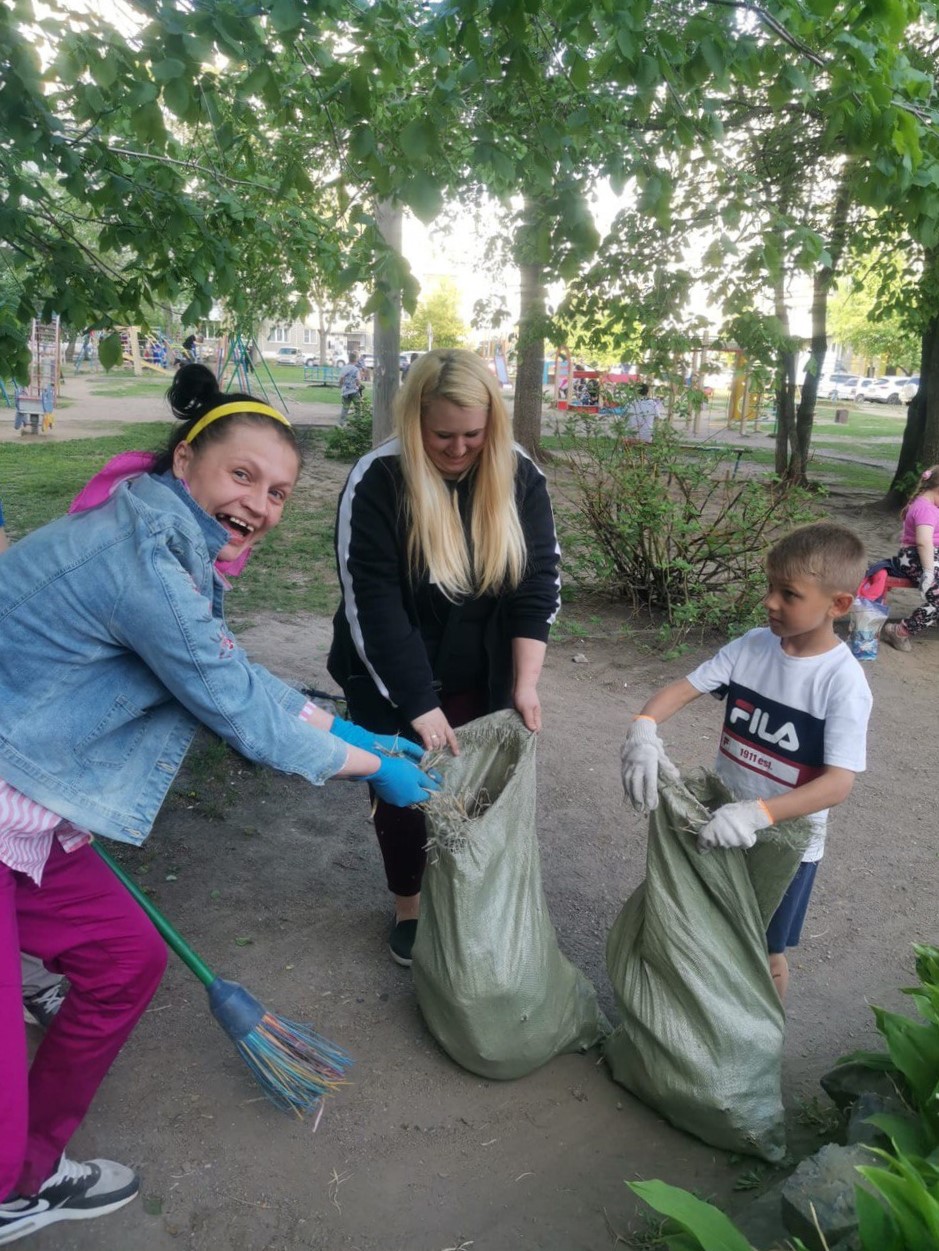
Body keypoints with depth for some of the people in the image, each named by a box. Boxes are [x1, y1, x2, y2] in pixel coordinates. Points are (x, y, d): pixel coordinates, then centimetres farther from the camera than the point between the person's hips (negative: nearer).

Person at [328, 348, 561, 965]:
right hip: (394, 681, -3)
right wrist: (420, 706, -25)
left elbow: (539, 582, -9)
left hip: (482, 677, 3)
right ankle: (410, 905, 35)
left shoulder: (520, 476, -10)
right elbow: (371, 605, -24)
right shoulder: (377, 480, -21)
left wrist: (525, 682, -17)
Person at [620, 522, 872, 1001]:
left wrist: (759, 813, -40)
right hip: (721, 823, 4)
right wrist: (643, 728, -31)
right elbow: (683, 688, -10)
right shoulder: (752, 646, -9)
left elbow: (839, 782, -27)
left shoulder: (844, 682, -22)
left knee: (766, 954, 17)